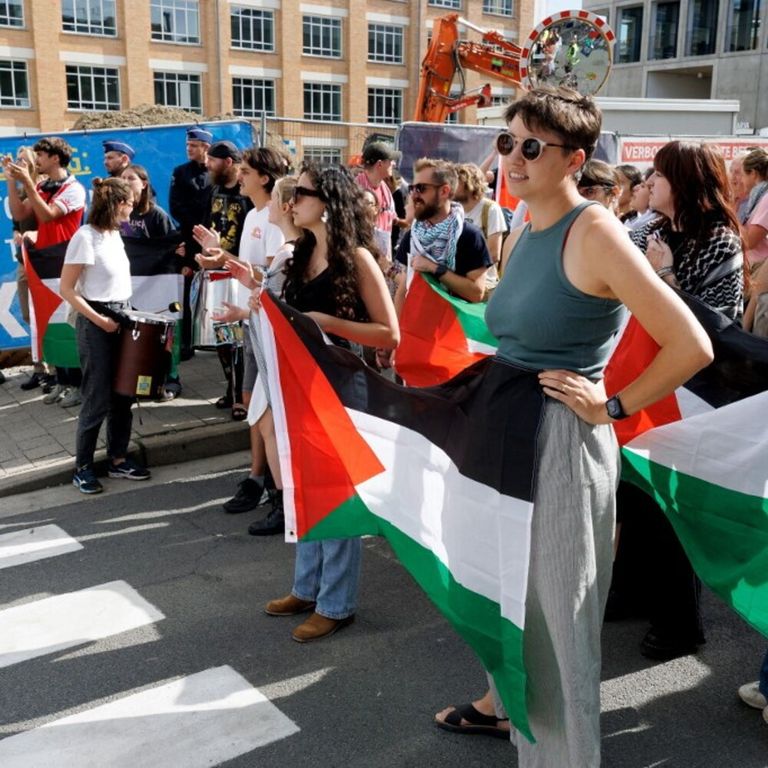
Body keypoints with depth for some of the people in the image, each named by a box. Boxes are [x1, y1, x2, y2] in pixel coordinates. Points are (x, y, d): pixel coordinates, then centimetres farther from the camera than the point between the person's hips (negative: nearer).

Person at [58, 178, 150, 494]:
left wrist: (124, 314, 9)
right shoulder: (85, 236, -14)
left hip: (121, 318, 8)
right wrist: (99, 320, -18)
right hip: (97, 324, -8)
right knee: (97, 400, -2)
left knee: (122, 395, 11)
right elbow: (66, 289, -15)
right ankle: (82, 468, 11)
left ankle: (118, 459, 22)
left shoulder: (114, 234, 10)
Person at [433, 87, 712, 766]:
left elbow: (691, 347, -21)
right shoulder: (521, 237, 8)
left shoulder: (594, 232, -17)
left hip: (562, 441, -8)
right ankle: (505, 698, 47)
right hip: (507, 430, 8)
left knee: (556, 604, 7)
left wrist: (612, 405, -14)